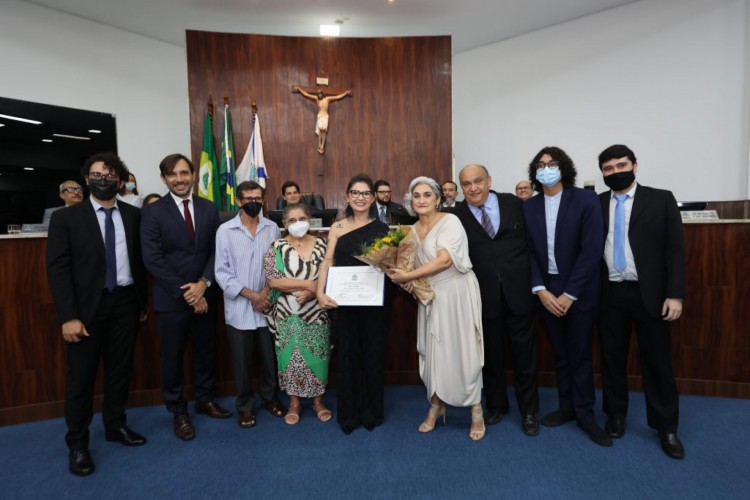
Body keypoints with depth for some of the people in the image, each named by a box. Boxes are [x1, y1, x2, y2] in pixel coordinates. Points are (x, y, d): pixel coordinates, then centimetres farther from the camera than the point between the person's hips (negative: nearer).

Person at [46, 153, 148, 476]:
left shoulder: (134, 215, 4)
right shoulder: (66, 218, -3)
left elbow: (139, 261, 7)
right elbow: (57, 269, -8)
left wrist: (143, 302, 8)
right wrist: (68, 316, -15)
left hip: (125, 303, 3)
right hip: (87, 306, -2)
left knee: (120, 369, 14)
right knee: (81, 376, 7)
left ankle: (116, 426, 32)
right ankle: (77, 443, 23)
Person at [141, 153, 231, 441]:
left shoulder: (209, 209, 4)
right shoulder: (153, 212, -6)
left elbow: (215, 251, 1)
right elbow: (153, 260, -12)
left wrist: (203, 283, -12)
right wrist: (185, 292, -14)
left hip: (204, 295, 3)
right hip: (171, 298, -3)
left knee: (206, 350, 15)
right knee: (173, 356, 9)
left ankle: (205, 400, 35)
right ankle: (177, 411, 27)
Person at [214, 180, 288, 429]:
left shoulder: (272, 228, 2)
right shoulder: (225, 231, -4)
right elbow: (222, 271, -6)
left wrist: (267, 291, -11)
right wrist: (251, 295, -12)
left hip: (268, 305, 2)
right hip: (239, 307, -1)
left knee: (271, 356, 12)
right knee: (242, 360, 10)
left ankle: (270, 397, 34)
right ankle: (245, 406, 29)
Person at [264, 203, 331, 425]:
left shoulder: (321, 245, 1)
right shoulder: (276, 247, -4)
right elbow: (273, 281, -14)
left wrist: (312, 292, -18)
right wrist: (307, 284, -18)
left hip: (316, 313, 1)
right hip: (288, 315, -1)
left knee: (317, 355, 9)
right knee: (291, 357, 9)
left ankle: (318, 399, 27)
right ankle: (294, 402, 26)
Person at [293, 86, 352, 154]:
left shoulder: (327, 99, 5)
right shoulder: (316, 98, 6)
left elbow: (338, 97, 12)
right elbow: (306, 94, 12)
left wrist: (346, 93, 16)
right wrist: (299, 89, 14)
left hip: (325, 116, 0)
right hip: (319, 116, 0)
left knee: (324, 130, -16)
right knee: (320, 129, -23)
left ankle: (322, 147, -16)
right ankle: (319, 146, -21)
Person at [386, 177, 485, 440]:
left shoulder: (450, 221, -11)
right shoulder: (413, 230, 9)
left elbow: (445, 260, -23)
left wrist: (408, 276, -22)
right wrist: (409, 282, -5)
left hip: (457, 293, -5)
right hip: (431, 297, 6)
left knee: (462, 349, 0)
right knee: (433, 351, 8)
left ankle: (477, 411, 17)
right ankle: (437, 406, 26)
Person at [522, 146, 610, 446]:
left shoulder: (585, 200, -8)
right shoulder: (529, 206, 3)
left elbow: (592, 250, -13)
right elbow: (528, 251, 2)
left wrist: (569, 294, -15)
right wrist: (540, 290, -10)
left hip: (578, 292, -3)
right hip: (546, 291, 3)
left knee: (579, 354, 7)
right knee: (560, 354, 14)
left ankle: (585, 414, 23)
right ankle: (567, 407, 29)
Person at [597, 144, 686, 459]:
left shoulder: (661, 200, 1)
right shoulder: (595, 204, 5)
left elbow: (675, 249, -2)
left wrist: (675, 294, -7)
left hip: (649, 294, -1)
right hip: (609, 295, 2)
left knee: (657, 361, 7)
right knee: (612, 359, 11)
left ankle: (666, 427, 23)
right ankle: (615, 416, 28)